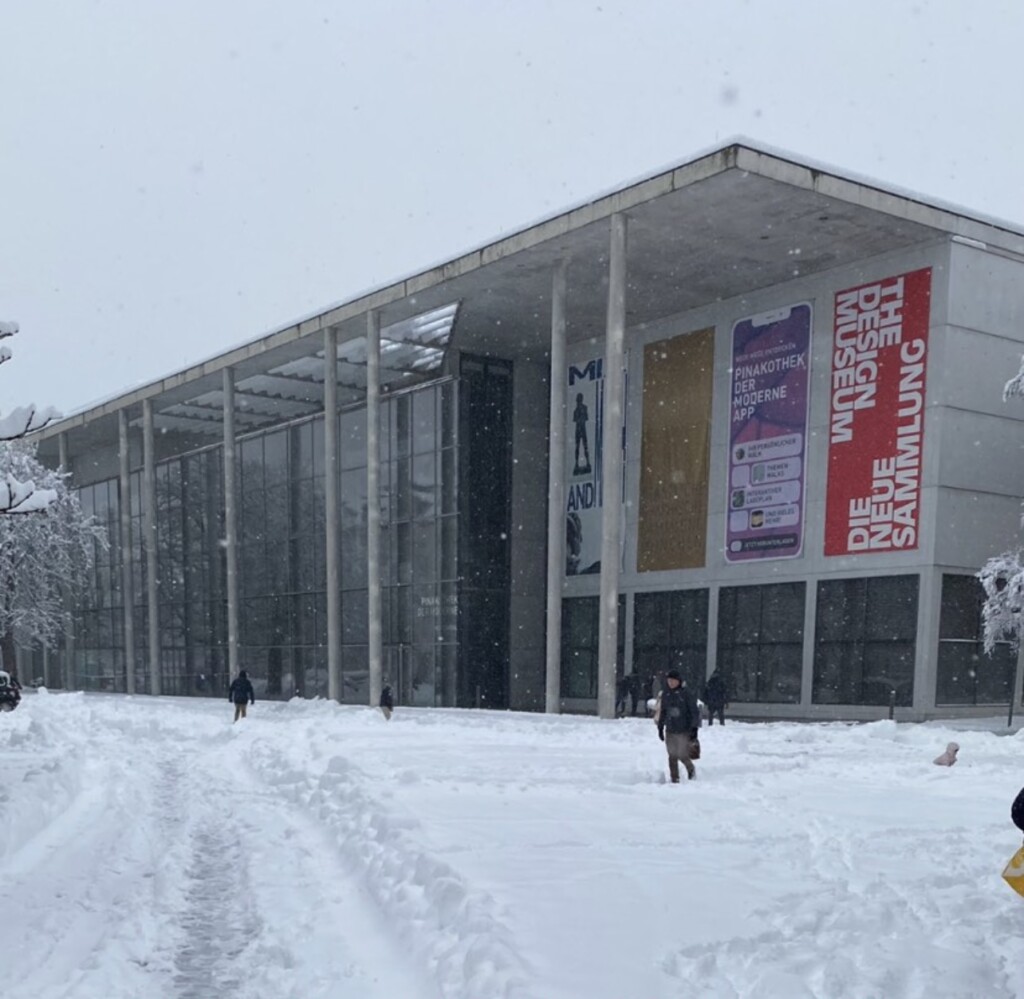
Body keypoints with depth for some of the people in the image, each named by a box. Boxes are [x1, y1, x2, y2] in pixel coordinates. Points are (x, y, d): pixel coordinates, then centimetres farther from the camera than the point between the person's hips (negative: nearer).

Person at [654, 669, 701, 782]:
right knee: (672, 757, 4)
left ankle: (691, 769, 29)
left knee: (682, 756, -2)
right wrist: (660, 727, 14)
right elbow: (662, 712, 15)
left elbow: (695, 712, -6)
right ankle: (674, 779, 16)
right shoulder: (665, 695, 5)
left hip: (684, 731, -4)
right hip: (670, 731, 4)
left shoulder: (686, 694, -9)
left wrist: (694, 728, -10)